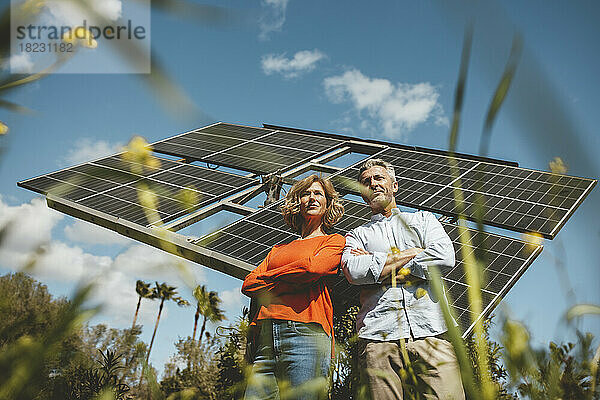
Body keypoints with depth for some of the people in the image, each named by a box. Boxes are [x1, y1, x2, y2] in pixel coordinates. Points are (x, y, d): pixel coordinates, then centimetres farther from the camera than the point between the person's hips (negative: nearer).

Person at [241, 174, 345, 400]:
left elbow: (311, 268, -6)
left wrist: (267, 278, 7)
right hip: (265, 337, 4)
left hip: (306, 332, -4)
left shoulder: (335, 242, 14)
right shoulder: (278, 249, 28)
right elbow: (248, 285, 15)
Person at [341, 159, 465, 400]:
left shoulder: (422, 219, 22)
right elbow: (354, 271, -2)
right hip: (378, 336, 0)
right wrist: (412, 253, 2)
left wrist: (377, 264, 2)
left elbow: (445, 256, 2)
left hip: (430, 329, 0)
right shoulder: (356, 235, 21)